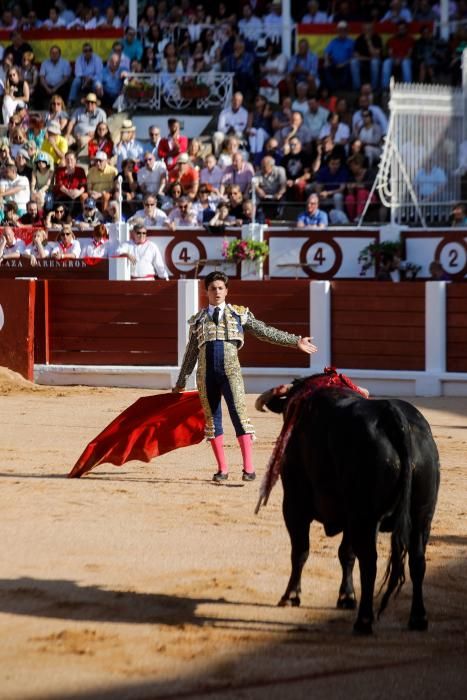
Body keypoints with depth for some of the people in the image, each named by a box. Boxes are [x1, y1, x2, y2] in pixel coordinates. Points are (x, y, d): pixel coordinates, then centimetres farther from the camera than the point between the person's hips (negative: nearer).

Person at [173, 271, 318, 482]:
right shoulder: (198, 320, 17)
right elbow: (191, 353, 21)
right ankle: (222, 469, 9)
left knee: (239, 414, -12)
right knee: (212, 419, 2)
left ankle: (248, 468, -12)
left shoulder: (239, 314, 12)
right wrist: (181, 382, 23)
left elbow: (265, 332, 11)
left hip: (230, 370, -2)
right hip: (206, 373, 2)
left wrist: (296, 341, 5)